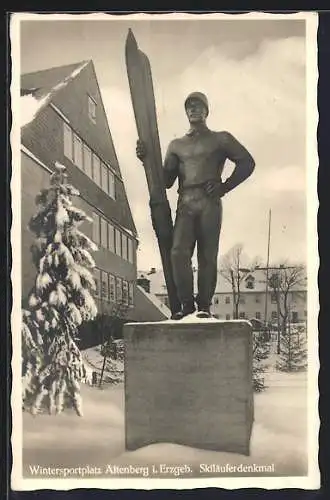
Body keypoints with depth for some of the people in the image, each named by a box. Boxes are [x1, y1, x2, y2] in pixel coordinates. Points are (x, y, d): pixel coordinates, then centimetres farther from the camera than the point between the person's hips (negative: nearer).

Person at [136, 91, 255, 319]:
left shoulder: (221, 139, 16)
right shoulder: (176, 145, 24)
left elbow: (247, 162, 10)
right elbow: (166, 180, 18)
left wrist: (225, 187, 1)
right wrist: (147, 160, 4)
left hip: (209, 201, -2)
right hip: (185, 204, 2)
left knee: (208, 255, -6)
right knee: (178, 253, -14)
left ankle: (205, 305, 0)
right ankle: (187, 304, -5)